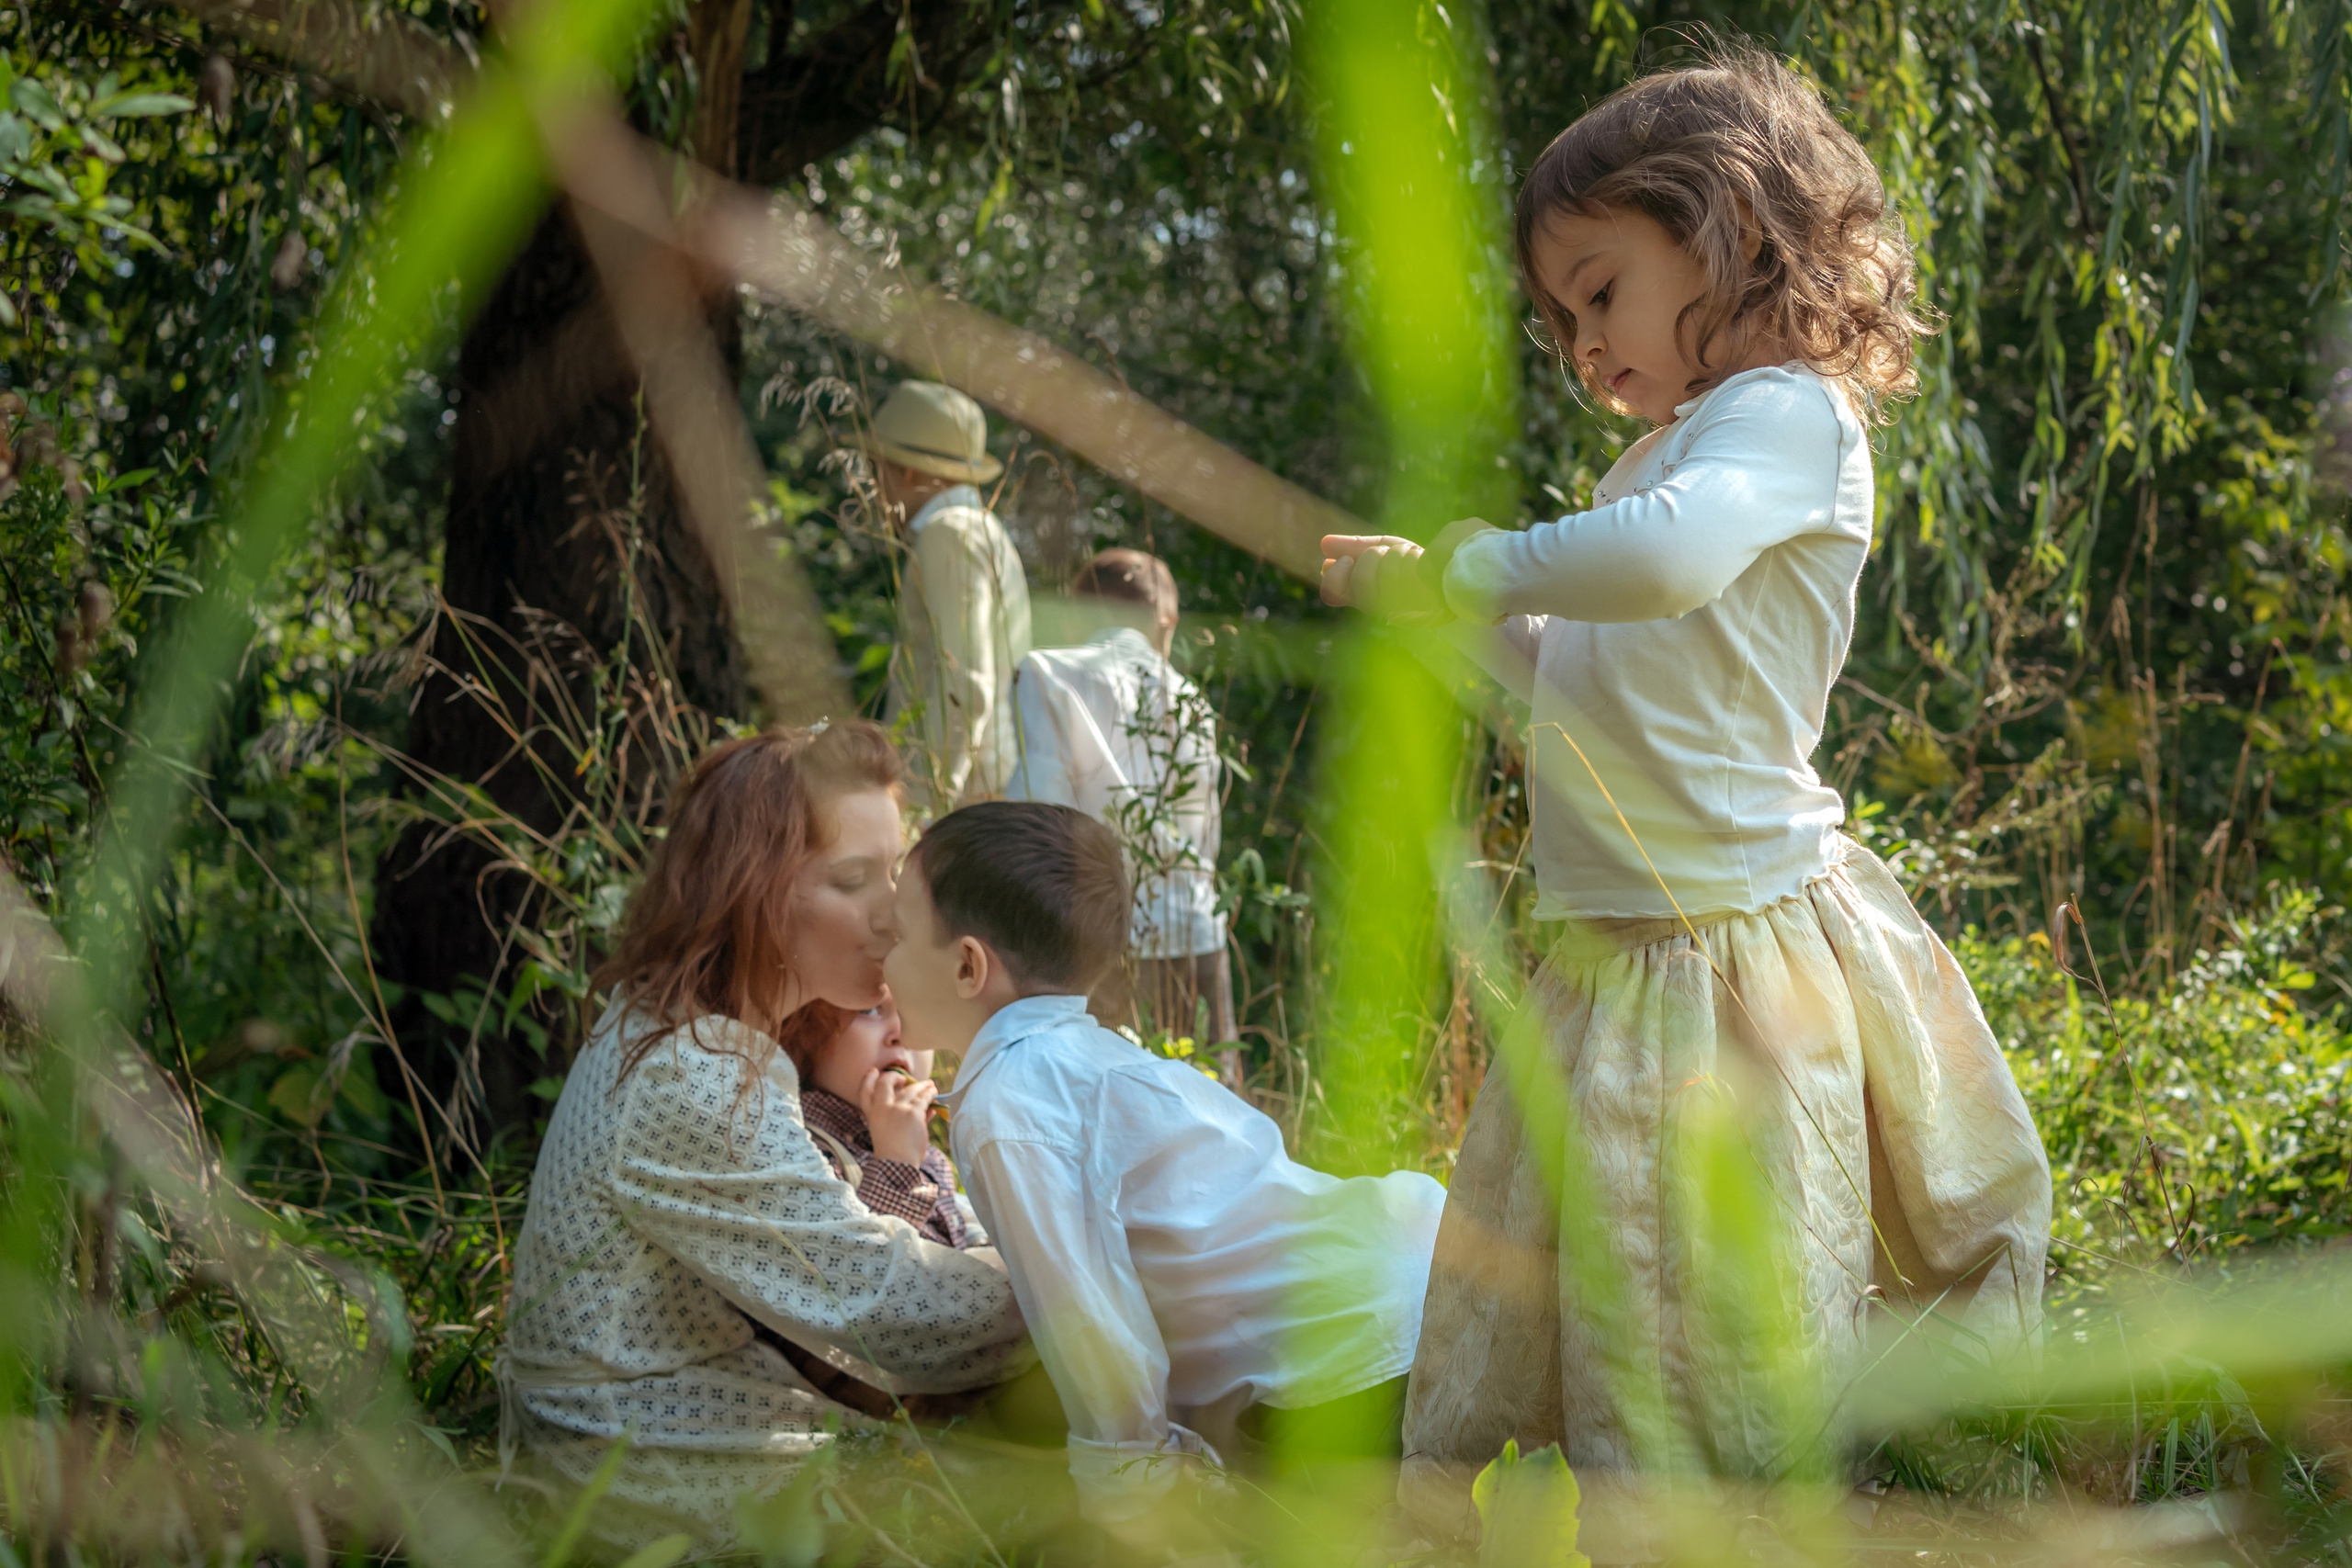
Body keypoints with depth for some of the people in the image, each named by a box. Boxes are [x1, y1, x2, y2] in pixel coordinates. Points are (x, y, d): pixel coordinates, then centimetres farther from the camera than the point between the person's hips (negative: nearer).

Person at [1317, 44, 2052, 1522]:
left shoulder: (1790, 414, -10)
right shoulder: (1668, 454, 18)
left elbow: (1667, 560, -32)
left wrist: (1472, 568, -20)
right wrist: (1445, 598, 17)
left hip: (1728, 947, -9)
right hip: (1612, 959, 9)